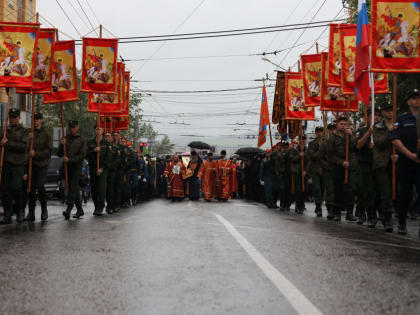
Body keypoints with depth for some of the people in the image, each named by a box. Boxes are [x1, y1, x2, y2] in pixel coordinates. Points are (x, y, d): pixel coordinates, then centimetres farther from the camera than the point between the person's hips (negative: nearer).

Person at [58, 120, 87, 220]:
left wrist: (69, 159, -18)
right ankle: (80, 210, 20)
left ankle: (68, 210, -24)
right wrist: (62, 145, -10)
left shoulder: (81, 140, 0)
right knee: (75, 189, 11)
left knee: (73, 188, -16)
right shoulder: (66, 138, 12)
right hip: (67, 167, 5)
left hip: (77, 167, -5)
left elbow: (82, 155, -8)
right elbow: (59, 154, 9)